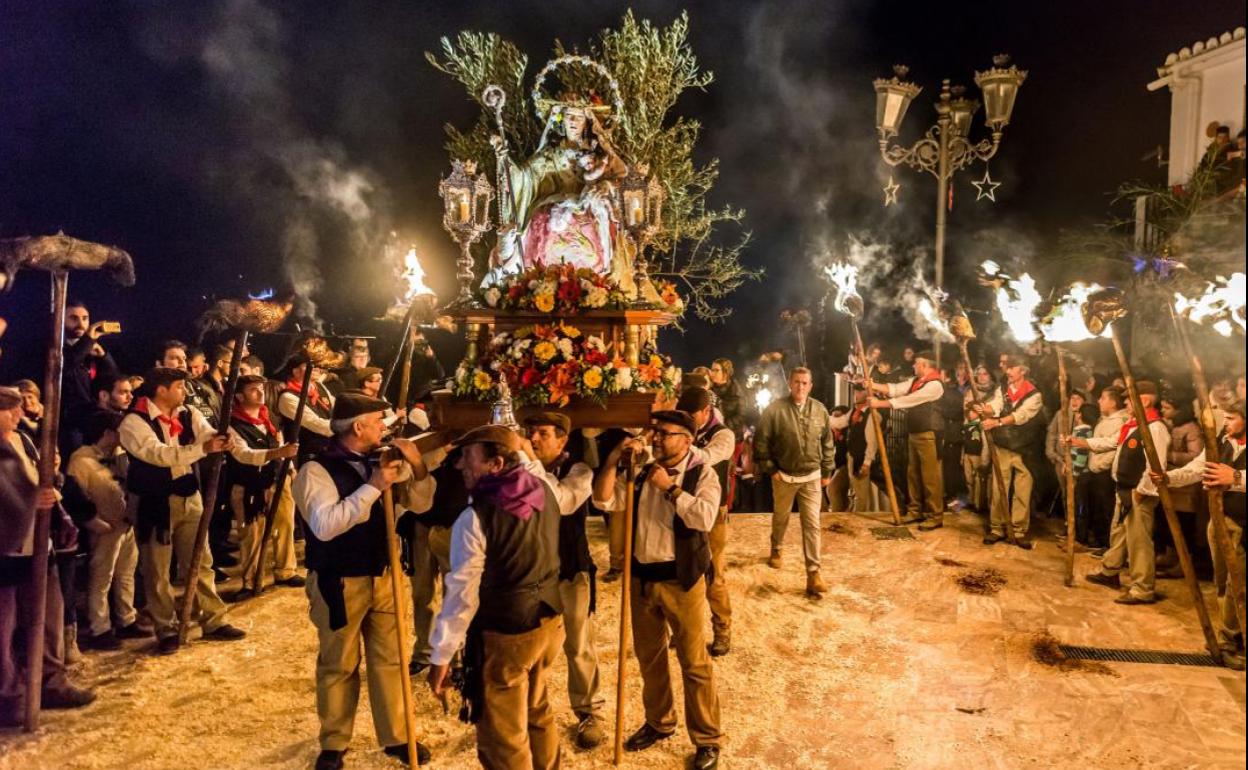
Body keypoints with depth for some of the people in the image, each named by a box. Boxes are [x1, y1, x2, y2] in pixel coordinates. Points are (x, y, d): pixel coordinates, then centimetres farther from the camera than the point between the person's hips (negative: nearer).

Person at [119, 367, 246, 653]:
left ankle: (213, 621, 22)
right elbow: (159, 454, -28)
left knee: (201, 562, 11)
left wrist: (223, 440, -33)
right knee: (157, 571, 7)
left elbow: (211, 436, -8)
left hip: (189, 497, 5)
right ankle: (167, 630, 21)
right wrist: (203, 448, -39)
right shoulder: (134, 422, -15)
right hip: (152, 503, -5)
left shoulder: (188, 414, 3)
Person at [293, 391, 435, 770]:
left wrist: (418, 468, -15)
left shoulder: (379, 461, 1)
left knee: (389, 659, 14)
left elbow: (420, 503, 4)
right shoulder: (316, 469, -17)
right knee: (338, 666, 12)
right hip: (339, 583, -5)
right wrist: (372, 487, -31)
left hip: (383, 577, 5)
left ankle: (396, 737, 31)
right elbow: (324, 526, -30)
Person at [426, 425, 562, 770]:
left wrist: (440, 655, -9)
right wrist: (524, 450, 25)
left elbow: (462, 592, -19)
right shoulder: (545, 493, -4)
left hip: (503, 635, -7)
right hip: (549, 621, 7)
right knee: (538, 712, 28)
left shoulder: (476, 516, -22)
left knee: (502, 737, 12)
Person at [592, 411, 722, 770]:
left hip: (681, 579, -5)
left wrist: (670, 488, -22)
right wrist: (614, 459, -11)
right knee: (648, 656, 19)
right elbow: (603, 500, -3)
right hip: (641, 577, 6)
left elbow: (705, 517, -25)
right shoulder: (643, 473, 6)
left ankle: (707, 739, 21)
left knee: (694, 661, 5)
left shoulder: (702, 475, -9)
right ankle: (659, 722, 40)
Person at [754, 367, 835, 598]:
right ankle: (776, 549, 47)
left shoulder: (820, 410, -2)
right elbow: (761, 441, -9)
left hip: (812, 477, 1)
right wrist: (770, 469, -9)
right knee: (780, 517, 20)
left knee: (812, 524, -2)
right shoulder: (775, 408, -13)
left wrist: (827, 471, 7)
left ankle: (813, 572, 2)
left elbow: (828, 443, 6)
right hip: (783, 476, -1)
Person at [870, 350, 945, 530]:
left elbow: (908, 400, -22)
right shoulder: (915, 380, 12)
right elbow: (895, 389, 5)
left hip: (928, 435, -9)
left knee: (930, 476, -4)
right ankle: (915, 510, 26)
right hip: (913, 433, 9)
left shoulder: (935, 384, -17)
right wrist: (872, 385, -7)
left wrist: (880, 403, -20)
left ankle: (935, 516, 5)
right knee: (912, 473, 15)